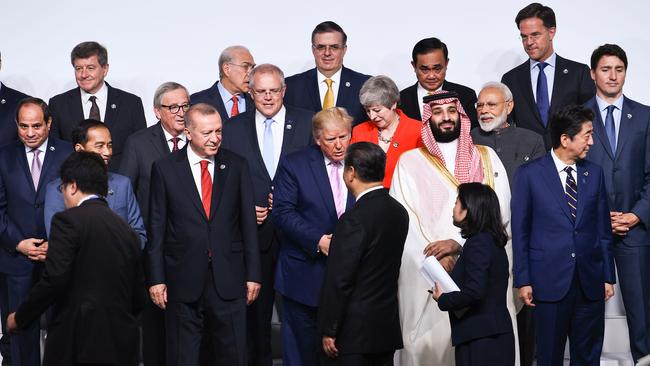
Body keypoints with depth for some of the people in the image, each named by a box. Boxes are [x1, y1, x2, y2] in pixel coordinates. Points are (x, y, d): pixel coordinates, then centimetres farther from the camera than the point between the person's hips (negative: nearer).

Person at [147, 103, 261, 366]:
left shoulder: (237, 166, 4)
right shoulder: (164, 168, 0)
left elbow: (248, 223, 5)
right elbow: (156, 227, 1)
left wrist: (253, 274, 2)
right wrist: (156, 279, -2)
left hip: (229, 280, 1)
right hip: (182, 282, -1)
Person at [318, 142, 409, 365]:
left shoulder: (354, 219, -19)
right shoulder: (398, 212, 5)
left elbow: (339, 281, -18)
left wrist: (329, 331, -12)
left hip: (355, 331, -8)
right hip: (387, 328, 8)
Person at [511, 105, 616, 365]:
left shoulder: (594, 173, 8)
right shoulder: (529, 174, -3)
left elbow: (603, 229, 11)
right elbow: (520, 231, -1)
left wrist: (608, 276, 8)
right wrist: (523, 280, -4)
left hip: (590, 282, 3)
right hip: (549, 282, -3)